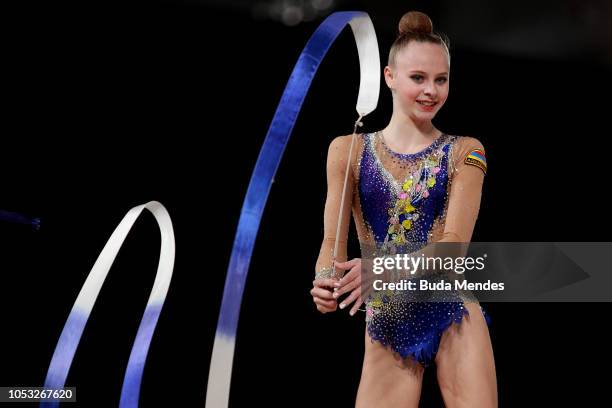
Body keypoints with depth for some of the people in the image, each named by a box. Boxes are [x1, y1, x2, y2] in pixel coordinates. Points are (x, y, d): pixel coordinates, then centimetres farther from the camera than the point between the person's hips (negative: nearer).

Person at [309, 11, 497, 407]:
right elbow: (333, 240, 0)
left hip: (453, 313, -1)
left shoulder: (464, 151, 2)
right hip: (384, 322, 1)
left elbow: (454, 242, -9)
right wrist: (326, 280, -24)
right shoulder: (349, 150, 4)